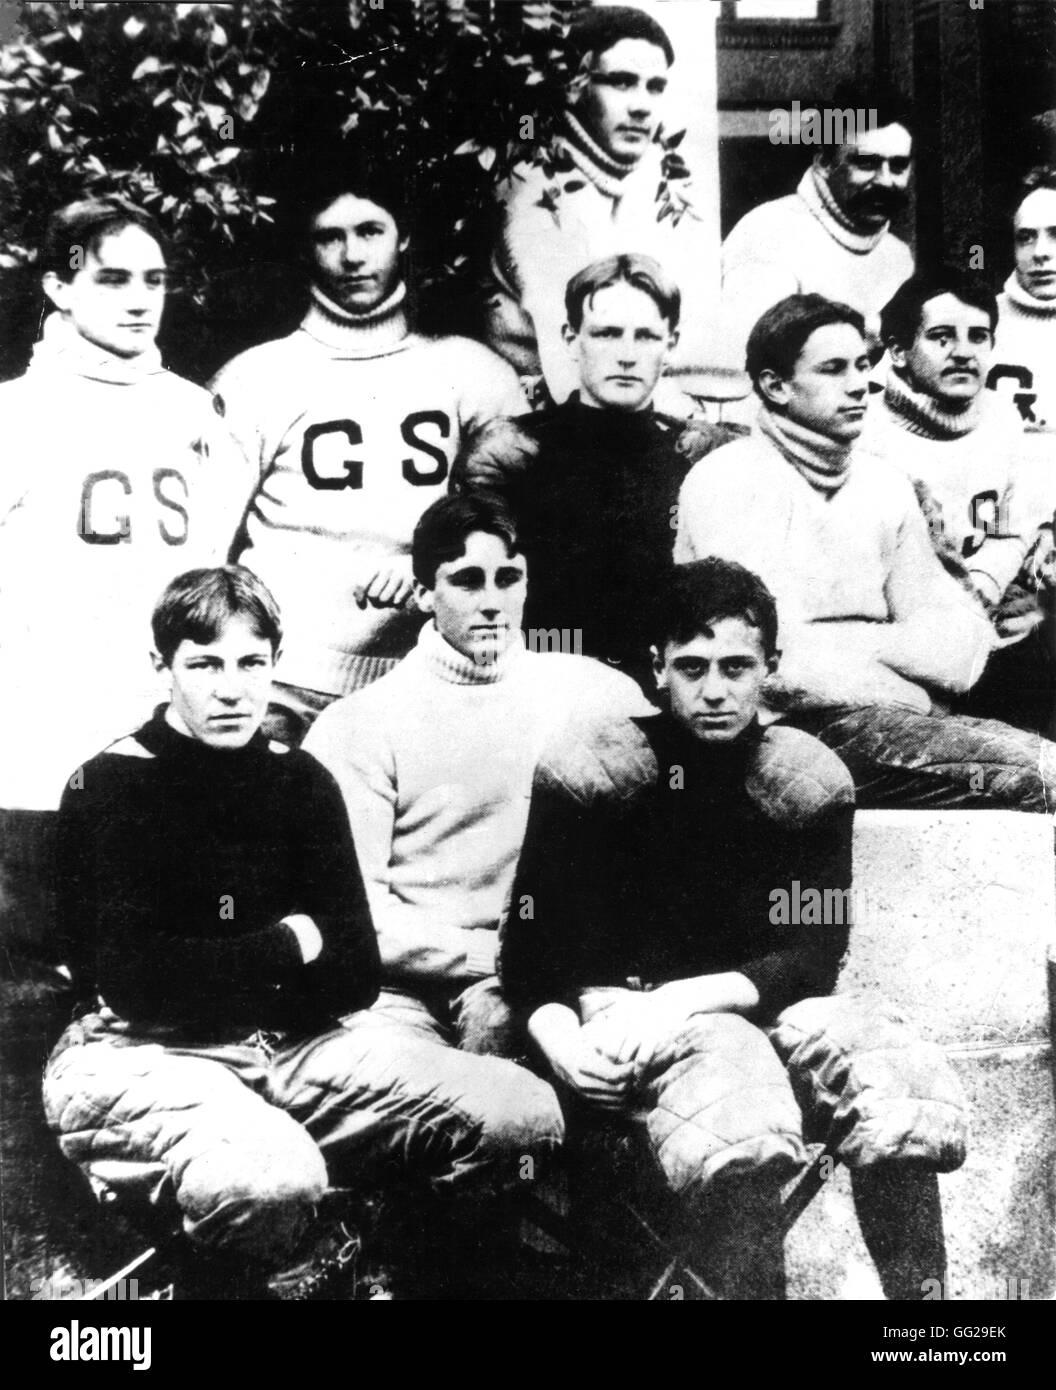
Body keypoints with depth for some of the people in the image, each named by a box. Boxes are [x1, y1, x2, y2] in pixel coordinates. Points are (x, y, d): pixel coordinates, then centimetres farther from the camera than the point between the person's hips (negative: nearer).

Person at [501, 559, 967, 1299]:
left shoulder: (808, 779, 3)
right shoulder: (594, 766, -4)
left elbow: (814, 958, -3)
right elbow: (531, 940, -1)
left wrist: (684, 999, -18)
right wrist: (558, 1039, -20)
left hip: (759, 1005, 3)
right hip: (620, 1005, -3)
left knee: (907, 1088, -25)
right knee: (743, 1127, -35)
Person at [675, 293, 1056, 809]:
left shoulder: (885, 485, 16)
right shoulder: (728, 480, -4)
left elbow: (962, 641, 11)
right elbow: (780, 667, -15)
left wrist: (851, 642, -8)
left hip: (892, 714, 6)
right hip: (787, 728, -6)